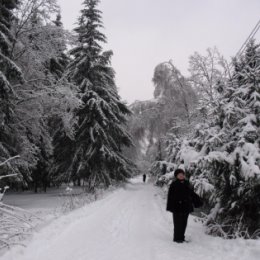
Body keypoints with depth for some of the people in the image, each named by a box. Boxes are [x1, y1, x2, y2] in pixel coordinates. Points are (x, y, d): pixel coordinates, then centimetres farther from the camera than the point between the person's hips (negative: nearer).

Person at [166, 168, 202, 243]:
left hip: (186, 207, 5)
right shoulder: (174, 185, -6)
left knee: (184, 223, 10)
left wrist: (197, 201, 17)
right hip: (177, 207, -5)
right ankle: (177, 238, 9)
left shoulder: (186, 184, 10)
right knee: (178, 223, -2)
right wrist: (170, 206, -15)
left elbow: (192, 193, 20)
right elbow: (170, 196, -8)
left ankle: (181, 238, 21)